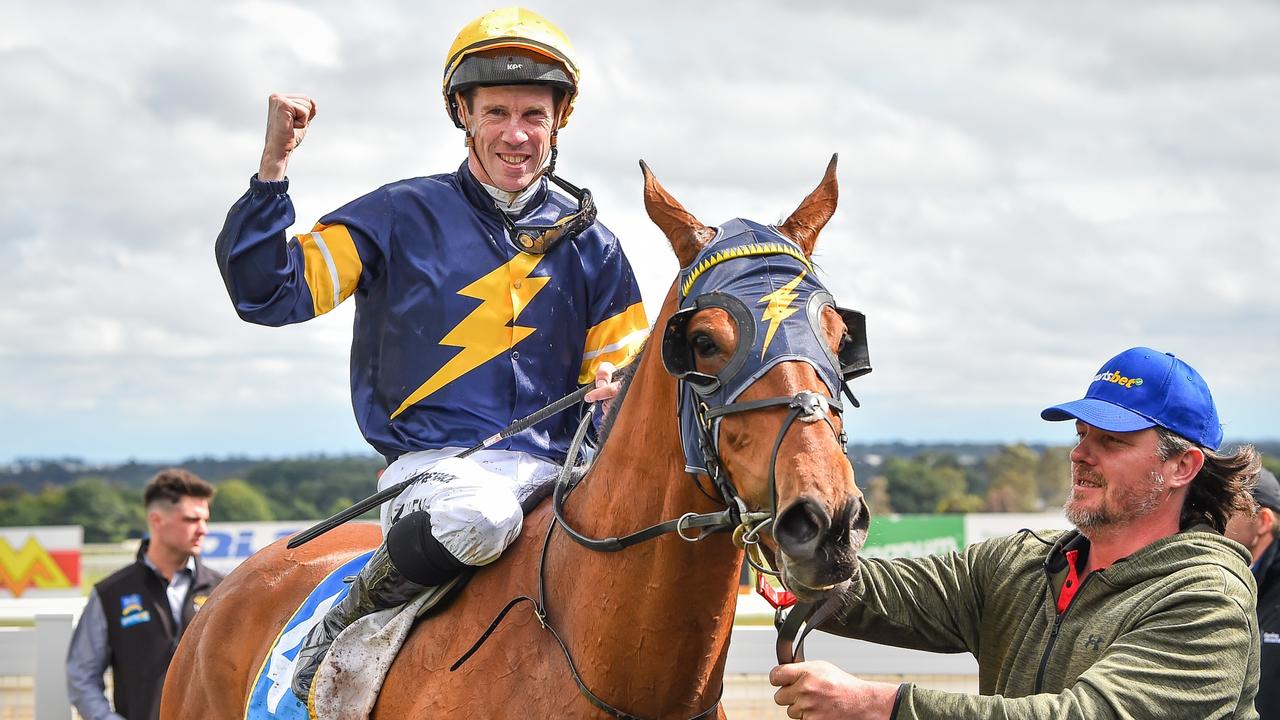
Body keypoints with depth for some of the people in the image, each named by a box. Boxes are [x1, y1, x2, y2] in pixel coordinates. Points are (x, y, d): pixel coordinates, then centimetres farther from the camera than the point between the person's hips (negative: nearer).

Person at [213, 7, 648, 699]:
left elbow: (623, 368, 17)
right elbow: (268, 291, -2)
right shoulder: (403, 217, 4)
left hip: (555, 469, 4)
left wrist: (620, 391, -8)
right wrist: (274, 164, -13)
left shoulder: (589, 243, 14)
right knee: (478, 514, -39)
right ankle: (345, 628, -10)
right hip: (434, 461, -3)